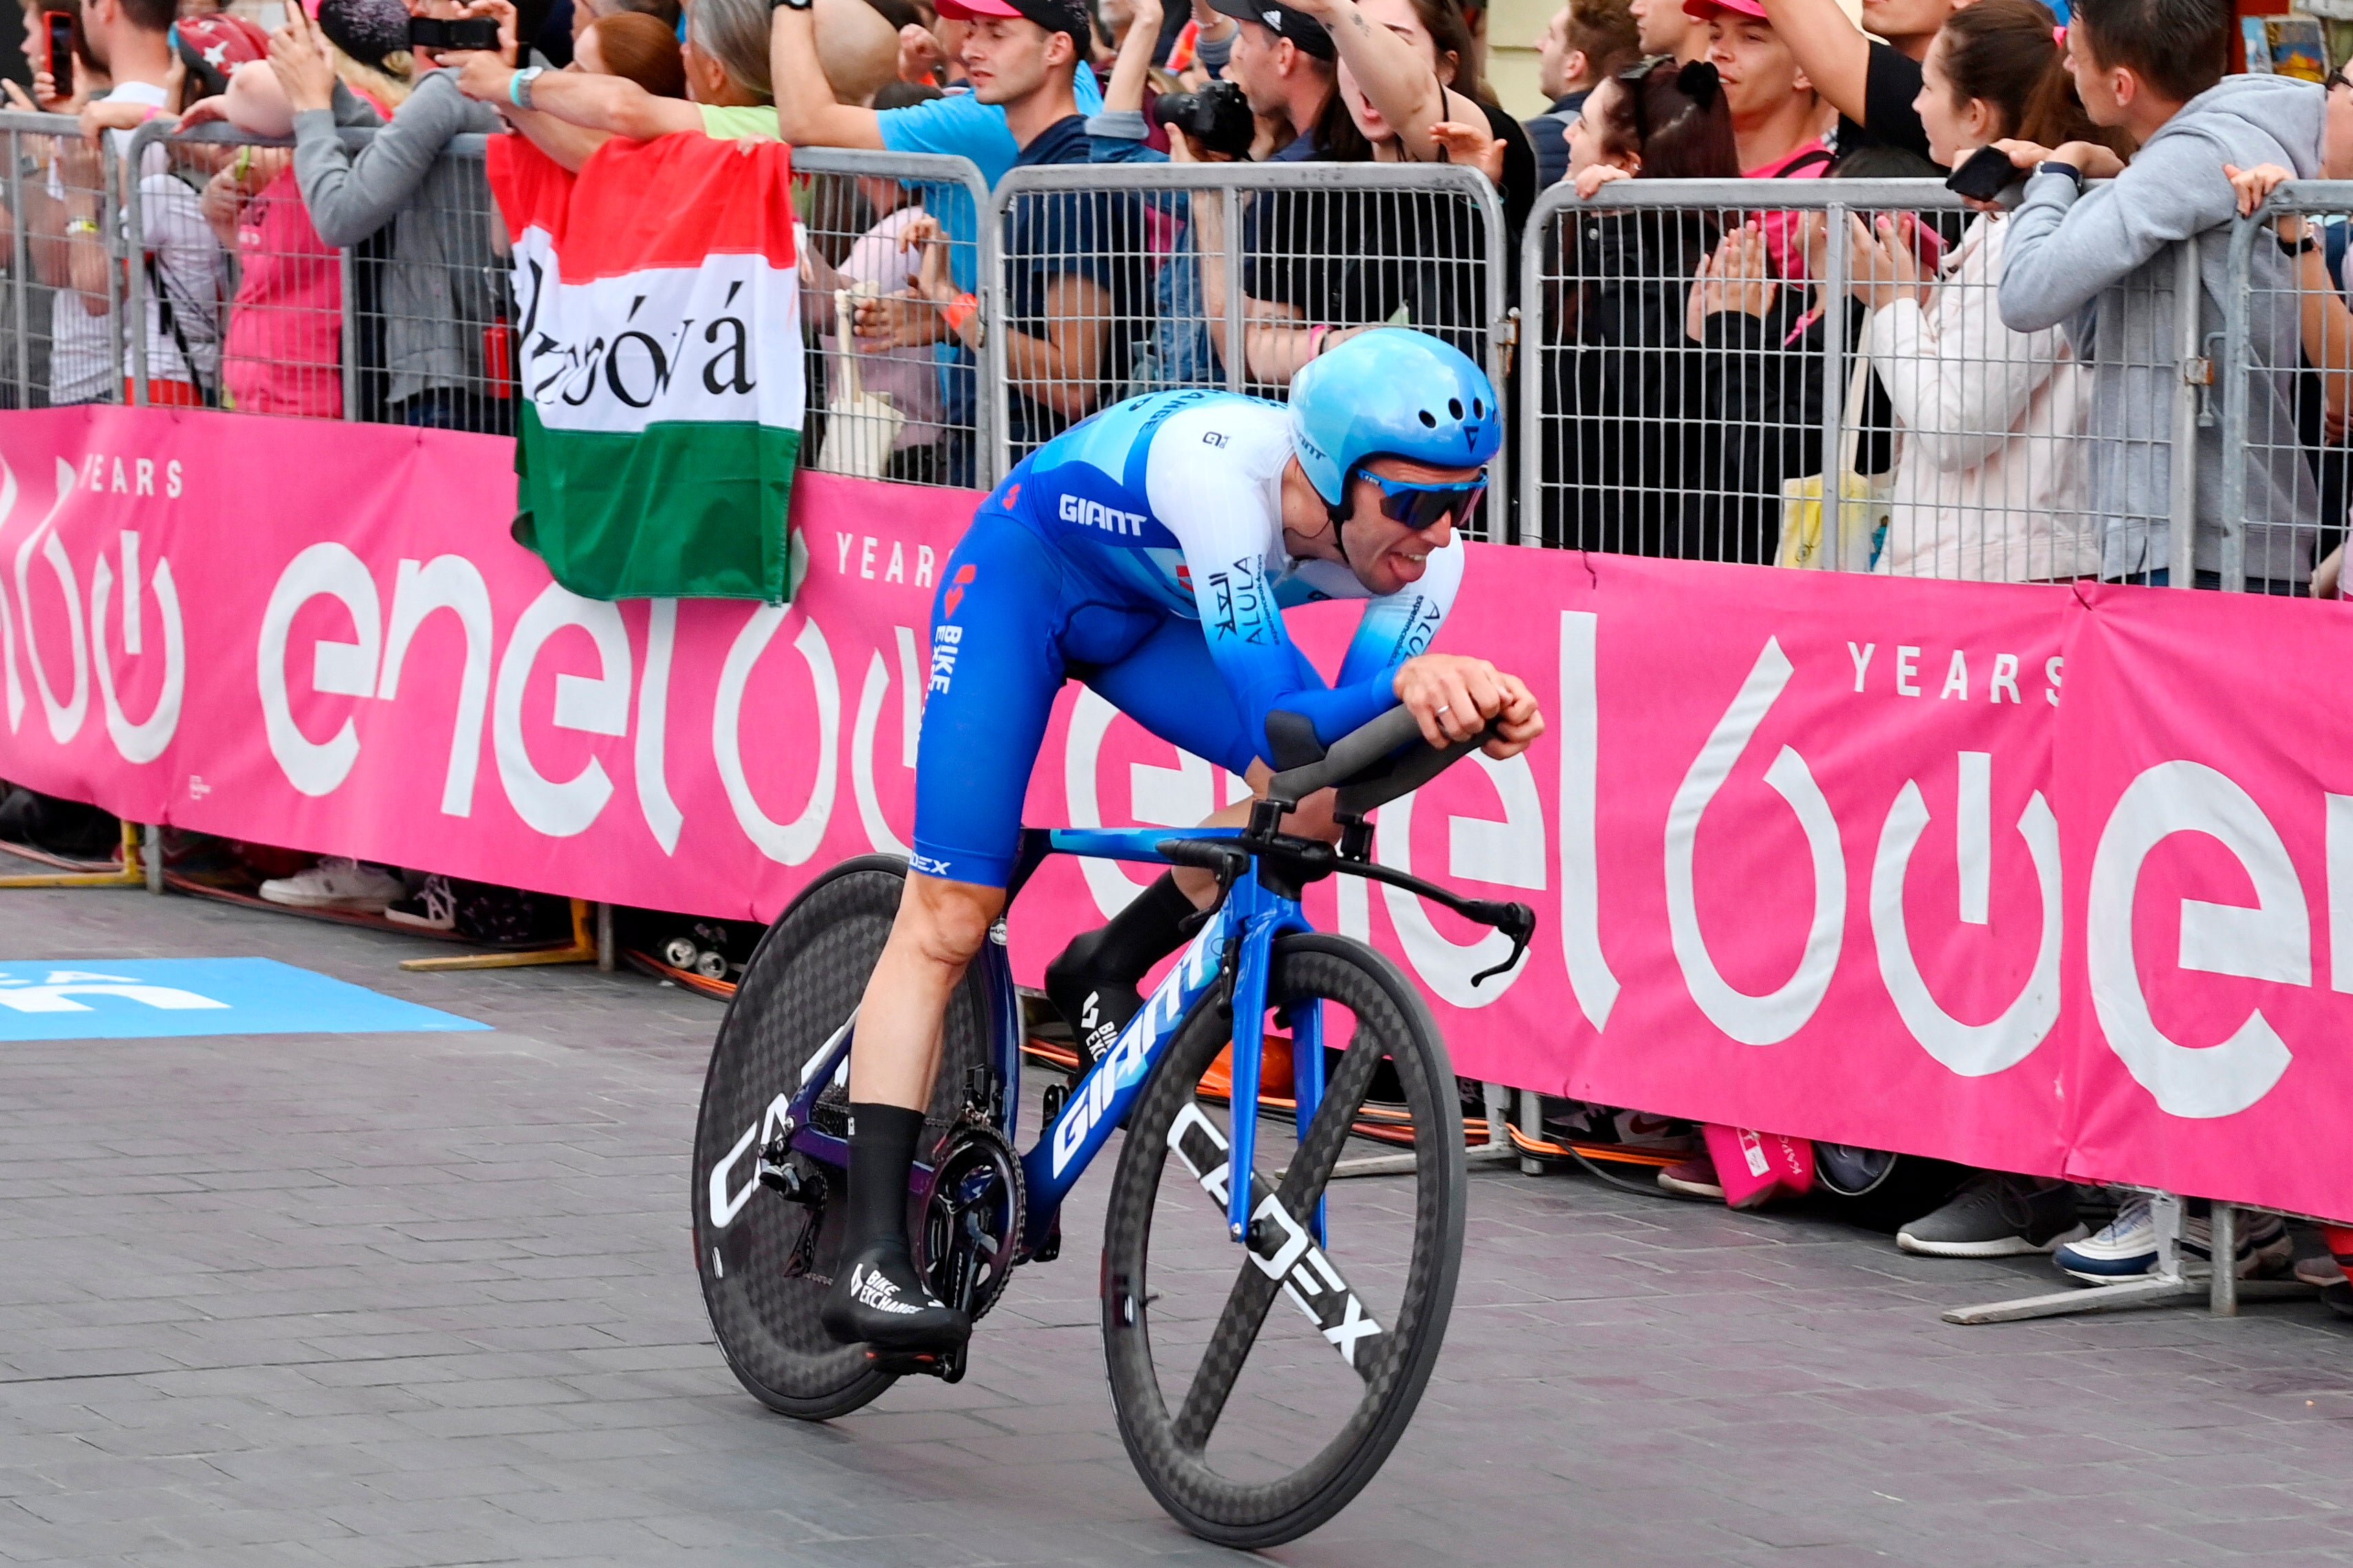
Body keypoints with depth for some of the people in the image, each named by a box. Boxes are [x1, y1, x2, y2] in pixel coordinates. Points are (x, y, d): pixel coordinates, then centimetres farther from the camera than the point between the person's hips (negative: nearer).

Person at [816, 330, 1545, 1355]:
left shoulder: (1424, 558, -25)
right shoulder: (1223, 467, -42)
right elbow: (1284, 726, -46)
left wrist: (1453, 708, -50)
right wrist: (1412, 681, -64)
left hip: (1150, 615, 5)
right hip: (1024, 575, -5)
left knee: (1318, 795, -19)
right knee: (947, 921, -11)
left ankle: (1108, 972, 5)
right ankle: (870, 1262, -11)